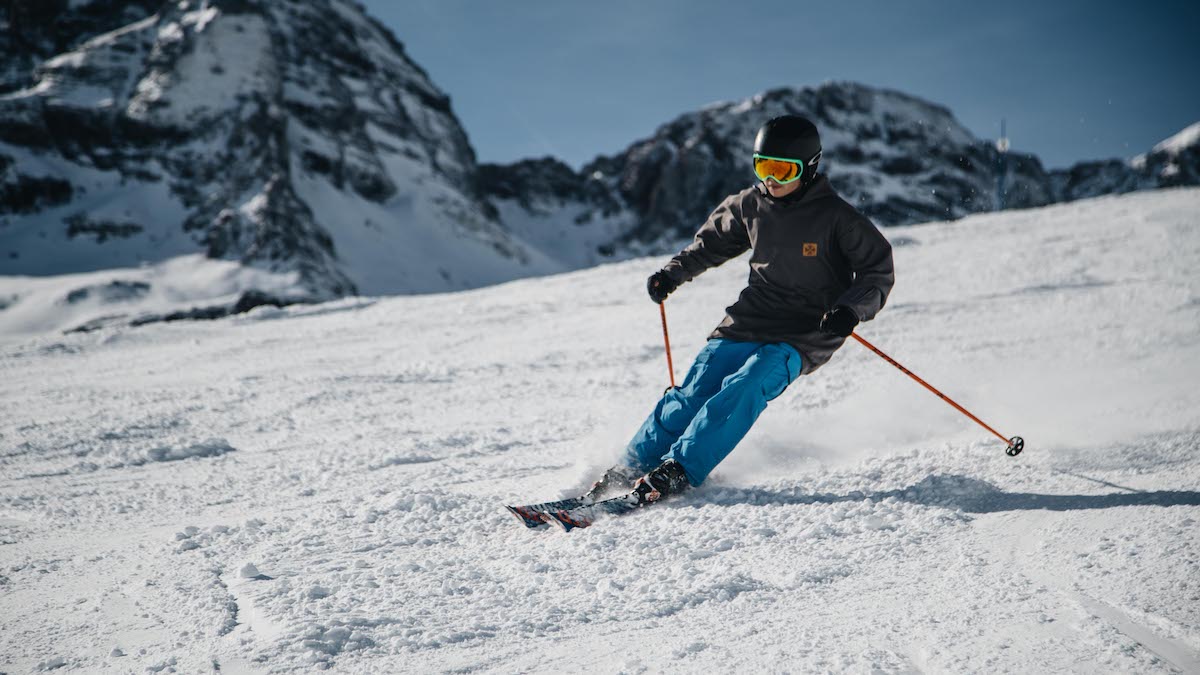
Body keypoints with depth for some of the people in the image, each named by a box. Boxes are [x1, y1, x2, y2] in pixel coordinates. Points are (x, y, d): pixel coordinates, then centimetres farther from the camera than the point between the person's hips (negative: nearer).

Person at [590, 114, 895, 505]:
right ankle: (631, 469, -3)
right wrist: (673, 274, 13)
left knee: (744, 388, -28)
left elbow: (879, 272, -5)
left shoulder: (836, 218, -9)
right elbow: (713, 242, 24)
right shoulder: (751, 205, 5)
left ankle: (680, 469, -29)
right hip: (748, 322, 4)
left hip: (803, 337, -4)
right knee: (693, 394, -10)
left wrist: (852, 309, -23)